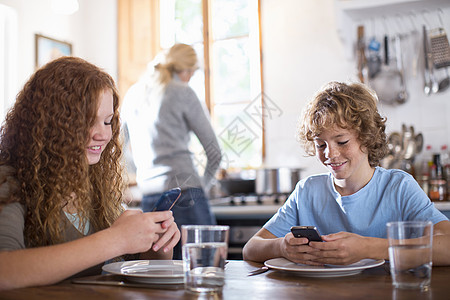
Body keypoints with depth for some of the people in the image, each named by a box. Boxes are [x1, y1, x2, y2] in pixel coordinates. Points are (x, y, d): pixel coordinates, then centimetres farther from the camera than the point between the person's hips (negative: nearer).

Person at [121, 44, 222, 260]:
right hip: (184, 193, -6)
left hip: (149, 199, 6)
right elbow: (214, 152, -2)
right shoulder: (182, 93, -2)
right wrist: (203, 186, 13)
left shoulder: (132, 94, 15)